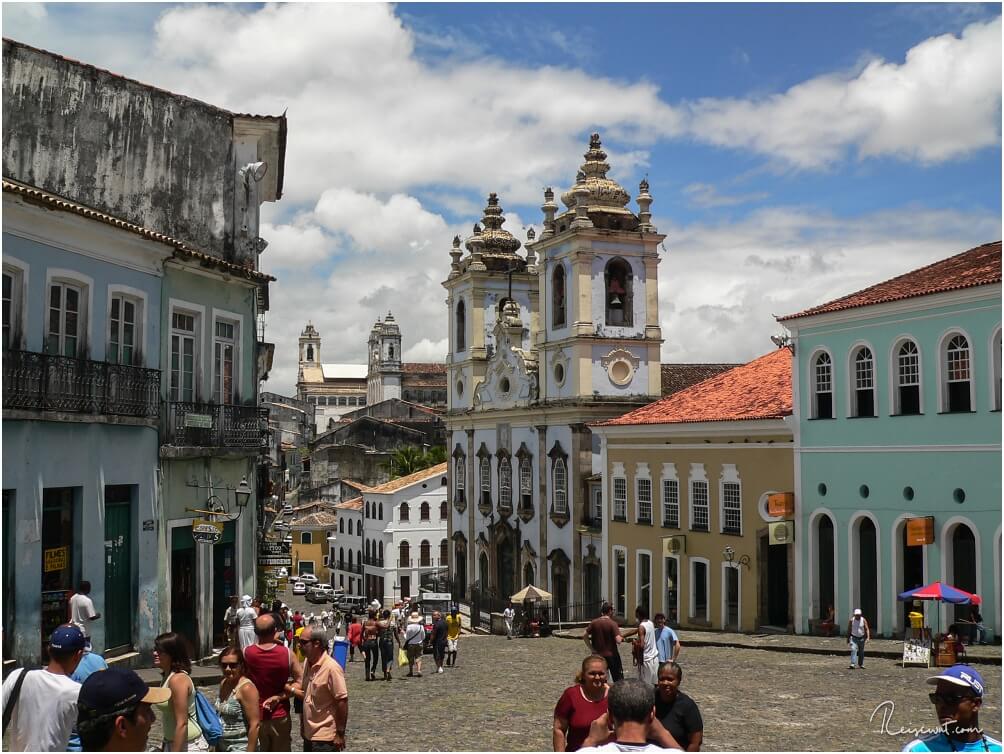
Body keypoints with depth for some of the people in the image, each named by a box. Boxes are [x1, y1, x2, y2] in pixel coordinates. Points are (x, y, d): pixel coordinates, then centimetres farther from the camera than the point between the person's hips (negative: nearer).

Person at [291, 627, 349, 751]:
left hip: (325, 737, -9)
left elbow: (342, 701, -19)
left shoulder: (331, 668, -21)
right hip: (309, 734, 9)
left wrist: (340, 733, -17)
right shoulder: (308, 664, 5)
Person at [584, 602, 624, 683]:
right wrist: (618, 631, -1)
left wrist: (591, 648, 4)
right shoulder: (613, 623, -14)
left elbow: (584, 636, -2)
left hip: (598, 655, 4)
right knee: (618, 682, 6)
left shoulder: (594, 622, -1)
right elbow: (618, 640, -21)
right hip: (612, 655, -4)